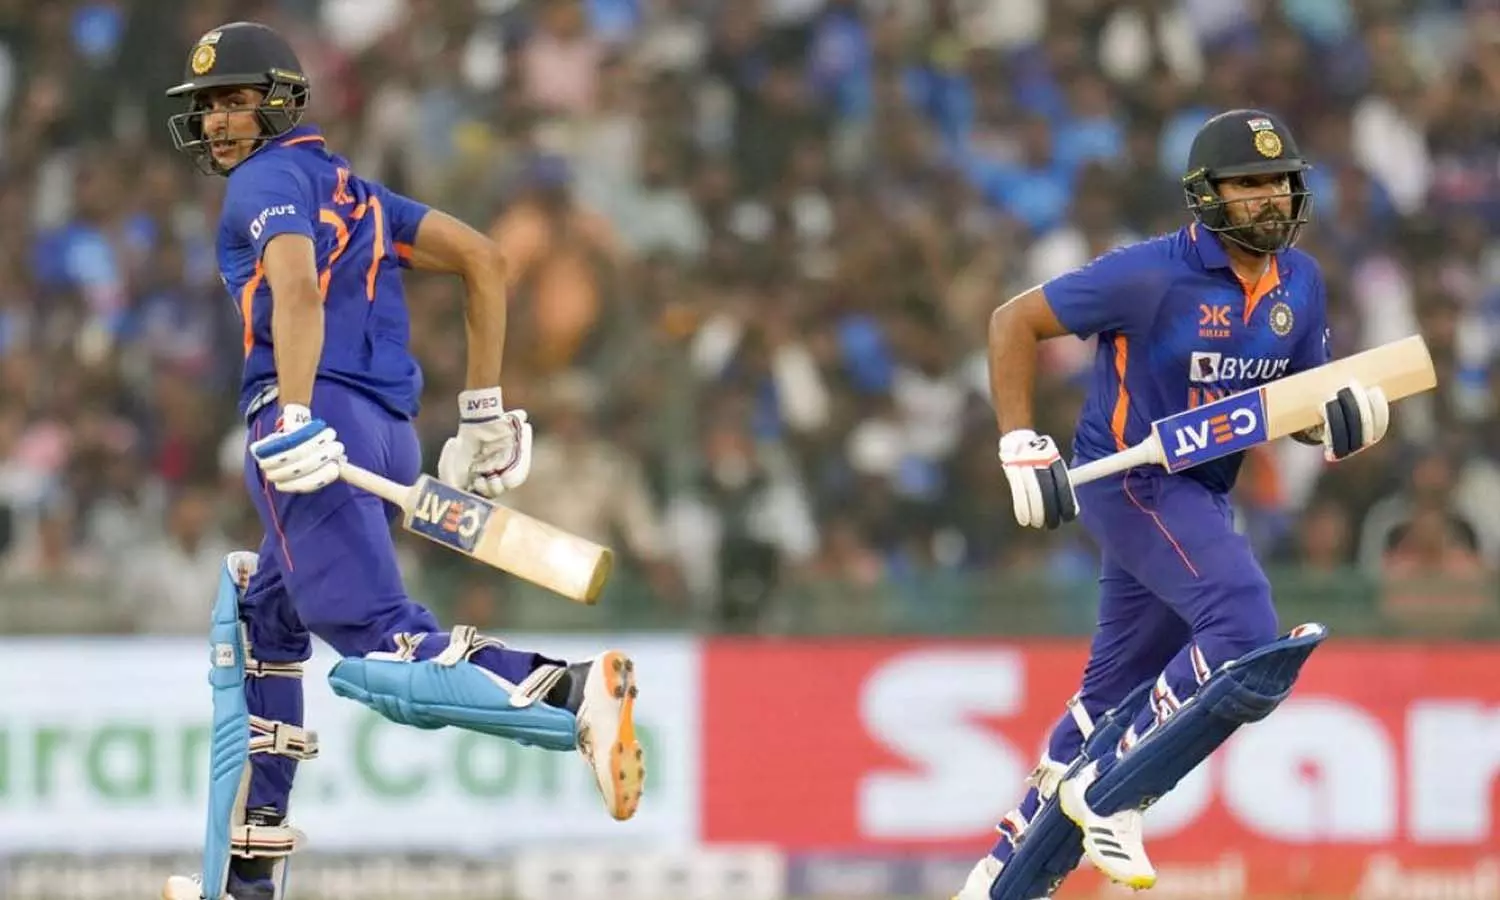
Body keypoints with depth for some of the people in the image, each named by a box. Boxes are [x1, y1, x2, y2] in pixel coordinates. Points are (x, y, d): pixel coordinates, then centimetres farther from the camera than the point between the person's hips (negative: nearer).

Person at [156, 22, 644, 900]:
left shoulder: (268, 179, 4)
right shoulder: (355, 190, 29)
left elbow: (297, 288, -16)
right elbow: (485, 259, 24)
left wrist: (294, 420, -29)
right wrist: (483, 409, 21)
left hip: (319, 420, -9)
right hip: (392, 439, 9)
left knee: (384, 651, -20)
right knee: (260, 621, 24)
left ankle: (574, 691, -42)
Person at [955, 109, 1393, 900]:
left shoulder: (1300, 284, 2)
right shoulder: (1153, 274, -18)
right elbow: (1013, 322, -11)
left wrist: (1341, 420, -13)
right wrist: (1020, 446, -19)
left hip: (1201, 499, 8)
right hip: (1129, 478, -8)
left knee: (1114, 696, 15)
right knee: (1247, 641, -26)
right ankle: (1109, 795, -13)